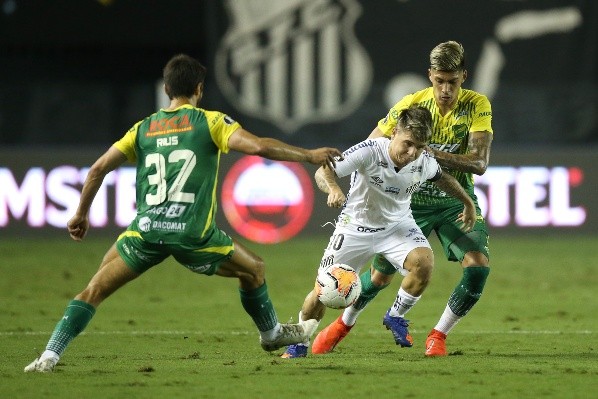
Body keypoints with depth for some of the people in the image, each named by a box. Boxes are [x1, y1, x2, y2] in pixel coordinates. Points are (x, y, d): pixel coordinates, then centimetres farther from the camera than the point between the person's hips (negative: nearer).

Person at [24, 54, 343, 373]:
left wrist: (81, 214, 23)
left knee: (95, 290, 8)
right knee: (253, 269, 24)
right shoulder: (211, 122, 4)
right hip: (193, 235, -2)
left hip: (146, 230, 2)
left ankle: (49, 356, -8)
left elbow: (98, 169, 12)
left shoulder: (144, 128, 14)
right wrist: (309, 155, 0)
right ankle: (271, 334, 41)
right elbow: (258, 146, -9)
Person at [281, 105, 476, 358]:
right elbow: (324, 172, -33)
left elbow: (441, 177, 10)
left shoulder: (424, 162, -15)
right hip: (356, 226, -2)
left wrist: (468, 203, 21)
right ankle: (299, 344, 23)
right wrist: (333, 189, -55)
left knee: (424, 262, -27)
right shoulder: (369, 151, -28)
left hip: (397, 224, 2)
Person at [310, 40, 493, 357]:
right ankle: (343, 324, 34)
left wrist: (434, 154, -35)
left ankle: (439, 335, -1)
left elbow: (479, 163, -23)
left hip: (457, 200, 0)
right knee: (381, 275, 4)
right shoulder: (411, 105, -13)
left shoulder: (477, 105, -14)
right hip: (412, 199, 0)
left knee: (479, 265, -21)